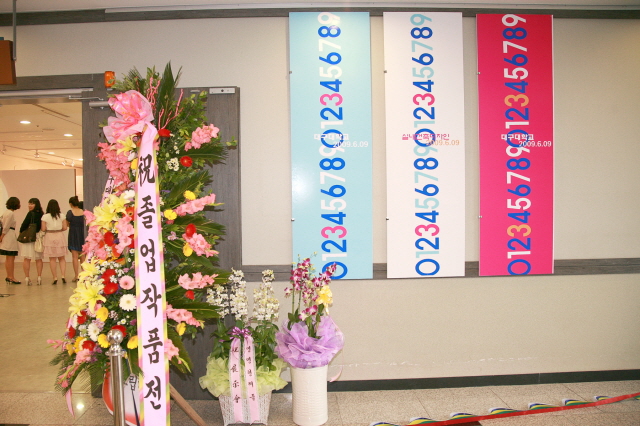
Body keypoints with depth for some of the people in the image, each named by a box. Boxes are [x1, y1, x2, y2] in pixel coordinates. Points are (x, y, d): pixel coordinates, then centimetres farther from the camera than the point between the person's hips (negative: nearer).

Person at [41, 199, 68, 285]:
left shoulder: (45, 216, -7)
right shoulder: (61, 216, -2)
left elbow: (43, 229, -9)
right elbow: (65, 227, -3)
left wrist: (49, 229, 12)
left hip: (50, 237, -2)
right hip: (60, 236, 2)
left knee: (52, 259, 4)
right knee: (61, 258, 12)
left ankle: (55, 278, 5)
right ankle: (62, 276, -1)